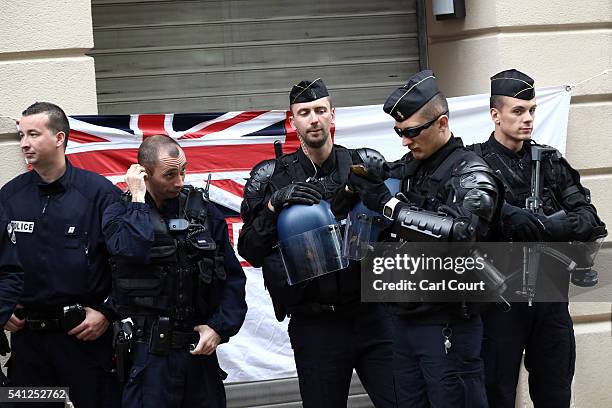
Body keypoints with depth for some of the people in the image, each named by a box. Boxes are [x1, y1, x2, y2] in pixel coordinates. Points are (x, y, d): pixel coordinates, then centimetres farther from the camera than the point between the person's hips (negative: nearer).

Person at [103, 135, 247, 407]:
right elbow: (132, 250, -24)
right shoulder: (120, 213, -1)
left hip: (200, 347, 3)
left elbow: (232, 276, 8)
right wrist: (138, 199, -12)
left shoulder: (202, 209, 6)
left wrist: (221, 327, -4)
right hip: (147, 352, -3)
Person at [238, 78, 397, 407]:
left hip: (371, 314, 1)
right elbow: (250, 251, -2)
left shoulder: (366, 164, 4)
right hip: (314, 326, 0)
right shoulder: (271, 177, 3)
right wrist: (273, 205, -17)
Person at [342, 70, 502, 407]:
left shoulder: (471, 174, -11)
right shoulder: (406, 168, 10)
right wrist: (359, 181, 1)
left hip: (448, 325, -7)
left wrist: (393, 208, -23)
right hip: (404, 319, 7)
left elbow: (458, 231, -29)